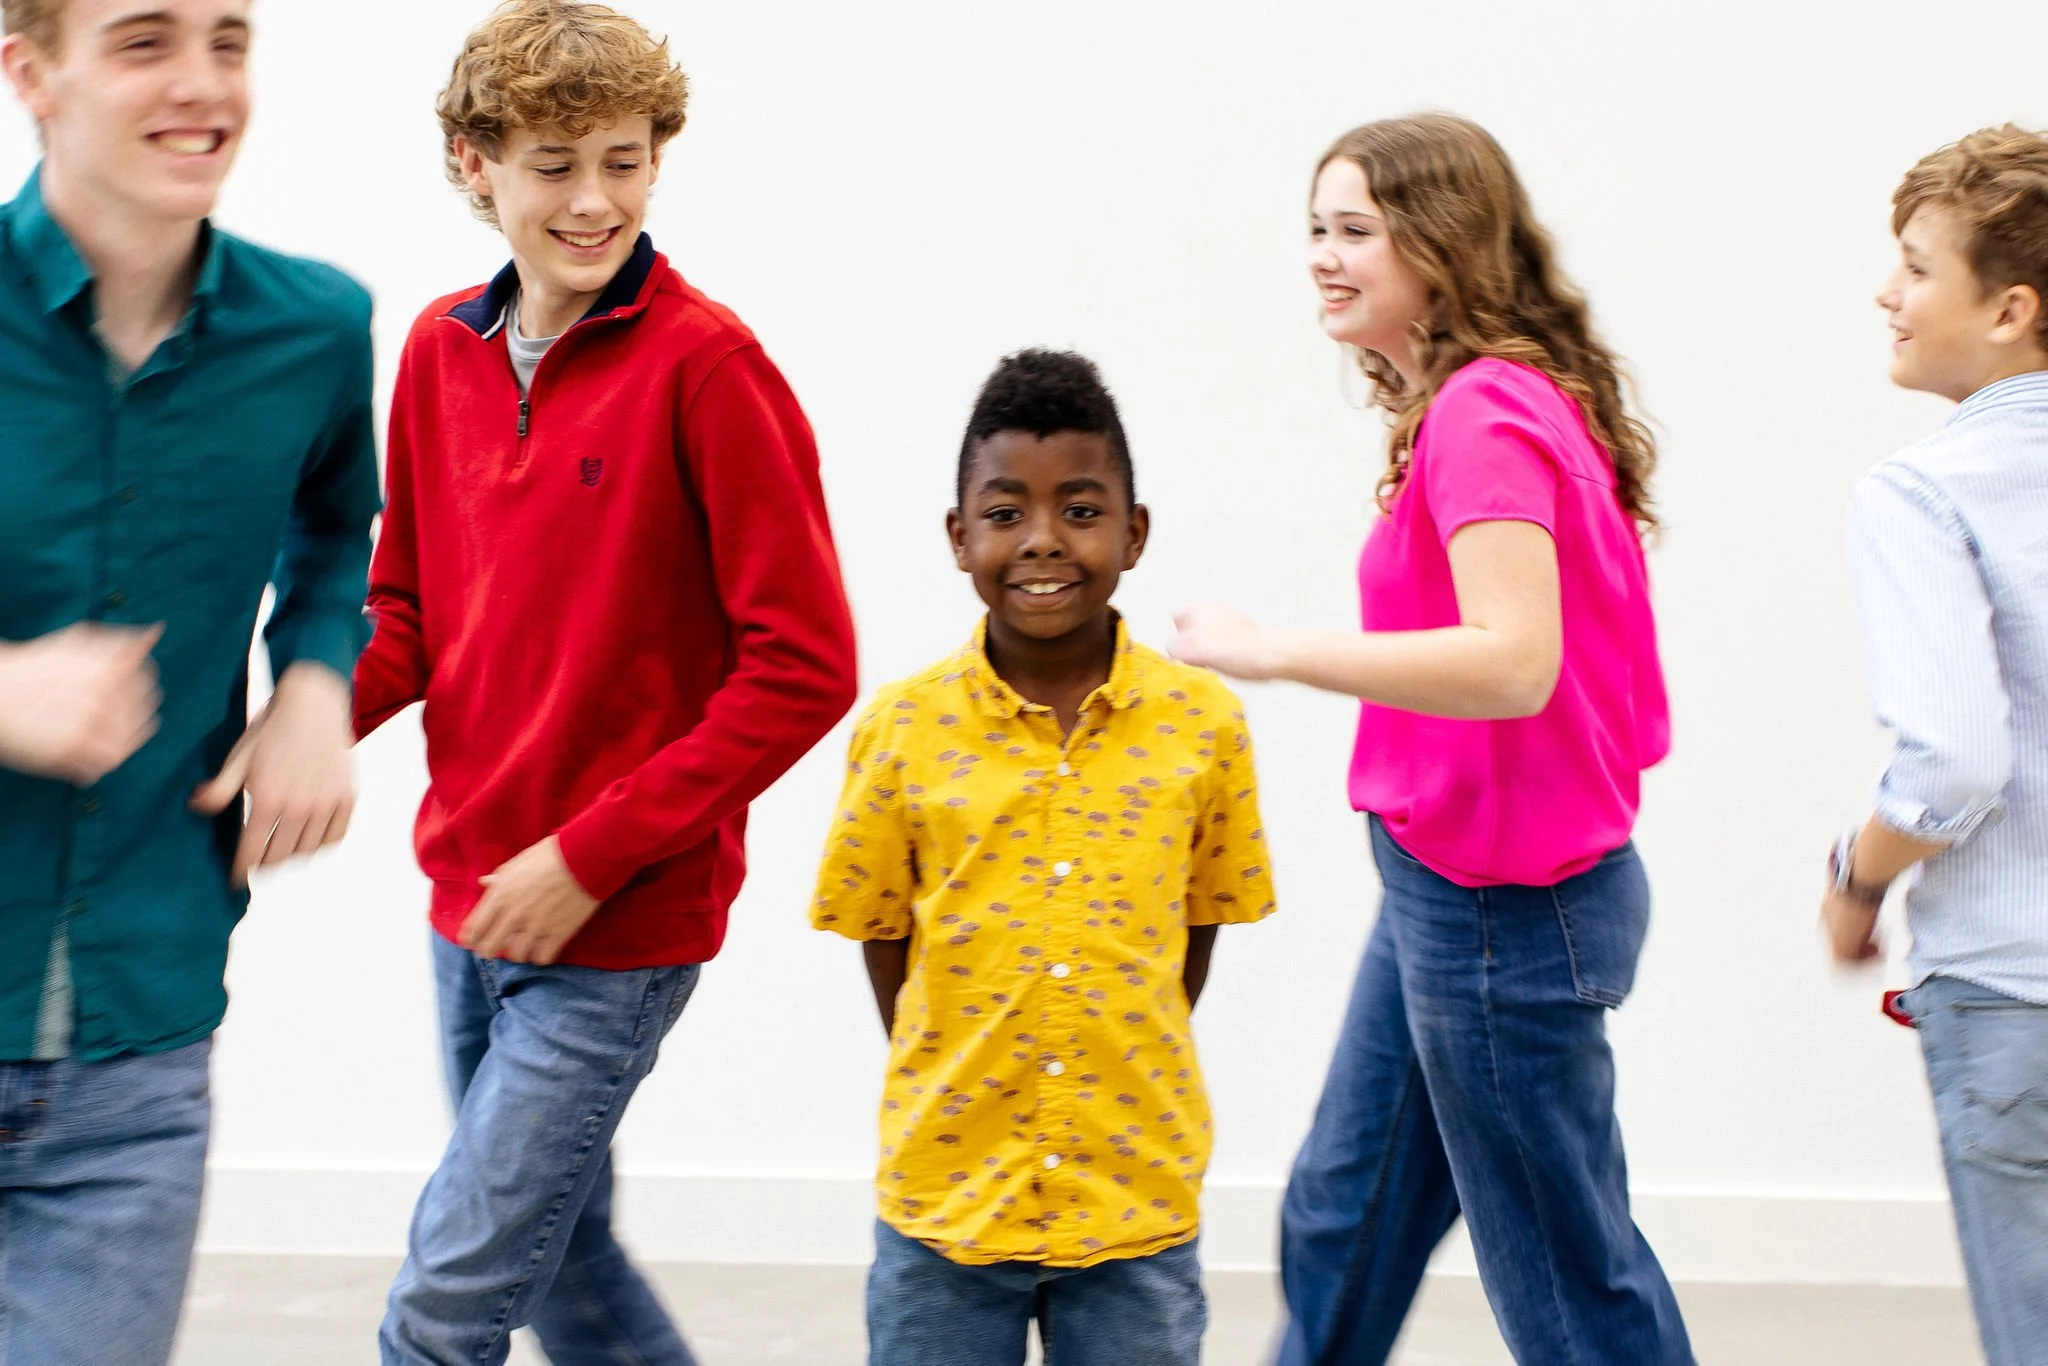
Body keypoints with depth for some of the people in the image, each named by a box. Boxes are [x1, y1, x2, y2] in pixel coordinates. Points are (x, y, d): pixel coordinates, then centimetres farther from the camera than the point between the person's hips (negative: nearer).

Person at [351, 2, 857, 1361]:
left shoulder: (705, 361, -15)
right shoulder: (442, 349, 4)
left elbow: (804, 665, -16)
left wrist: (593, 856, -17)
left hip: (624, 930, -6)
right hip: (473, 899, 7)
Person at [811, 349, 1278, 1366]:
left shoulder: (1202, 723, -4)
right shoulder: (902, 729, -6)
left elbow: (1198, 922, 6)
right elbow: (882, 933, 4)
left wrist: (1128, 1082, 4)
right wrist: (950, 1094, 3)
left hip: (1137, 1203, 0)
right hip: (943, 1199, 0)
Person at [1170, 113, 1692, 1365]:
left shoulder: (1485, 414, -20)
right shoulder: (1508, 397, 10)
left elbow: (1514, 661, -32)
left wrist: (1269, 651, -30)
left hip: (1502, 902, -10)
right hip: (1449, 883, 10)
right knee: (1344, 1216, 20)